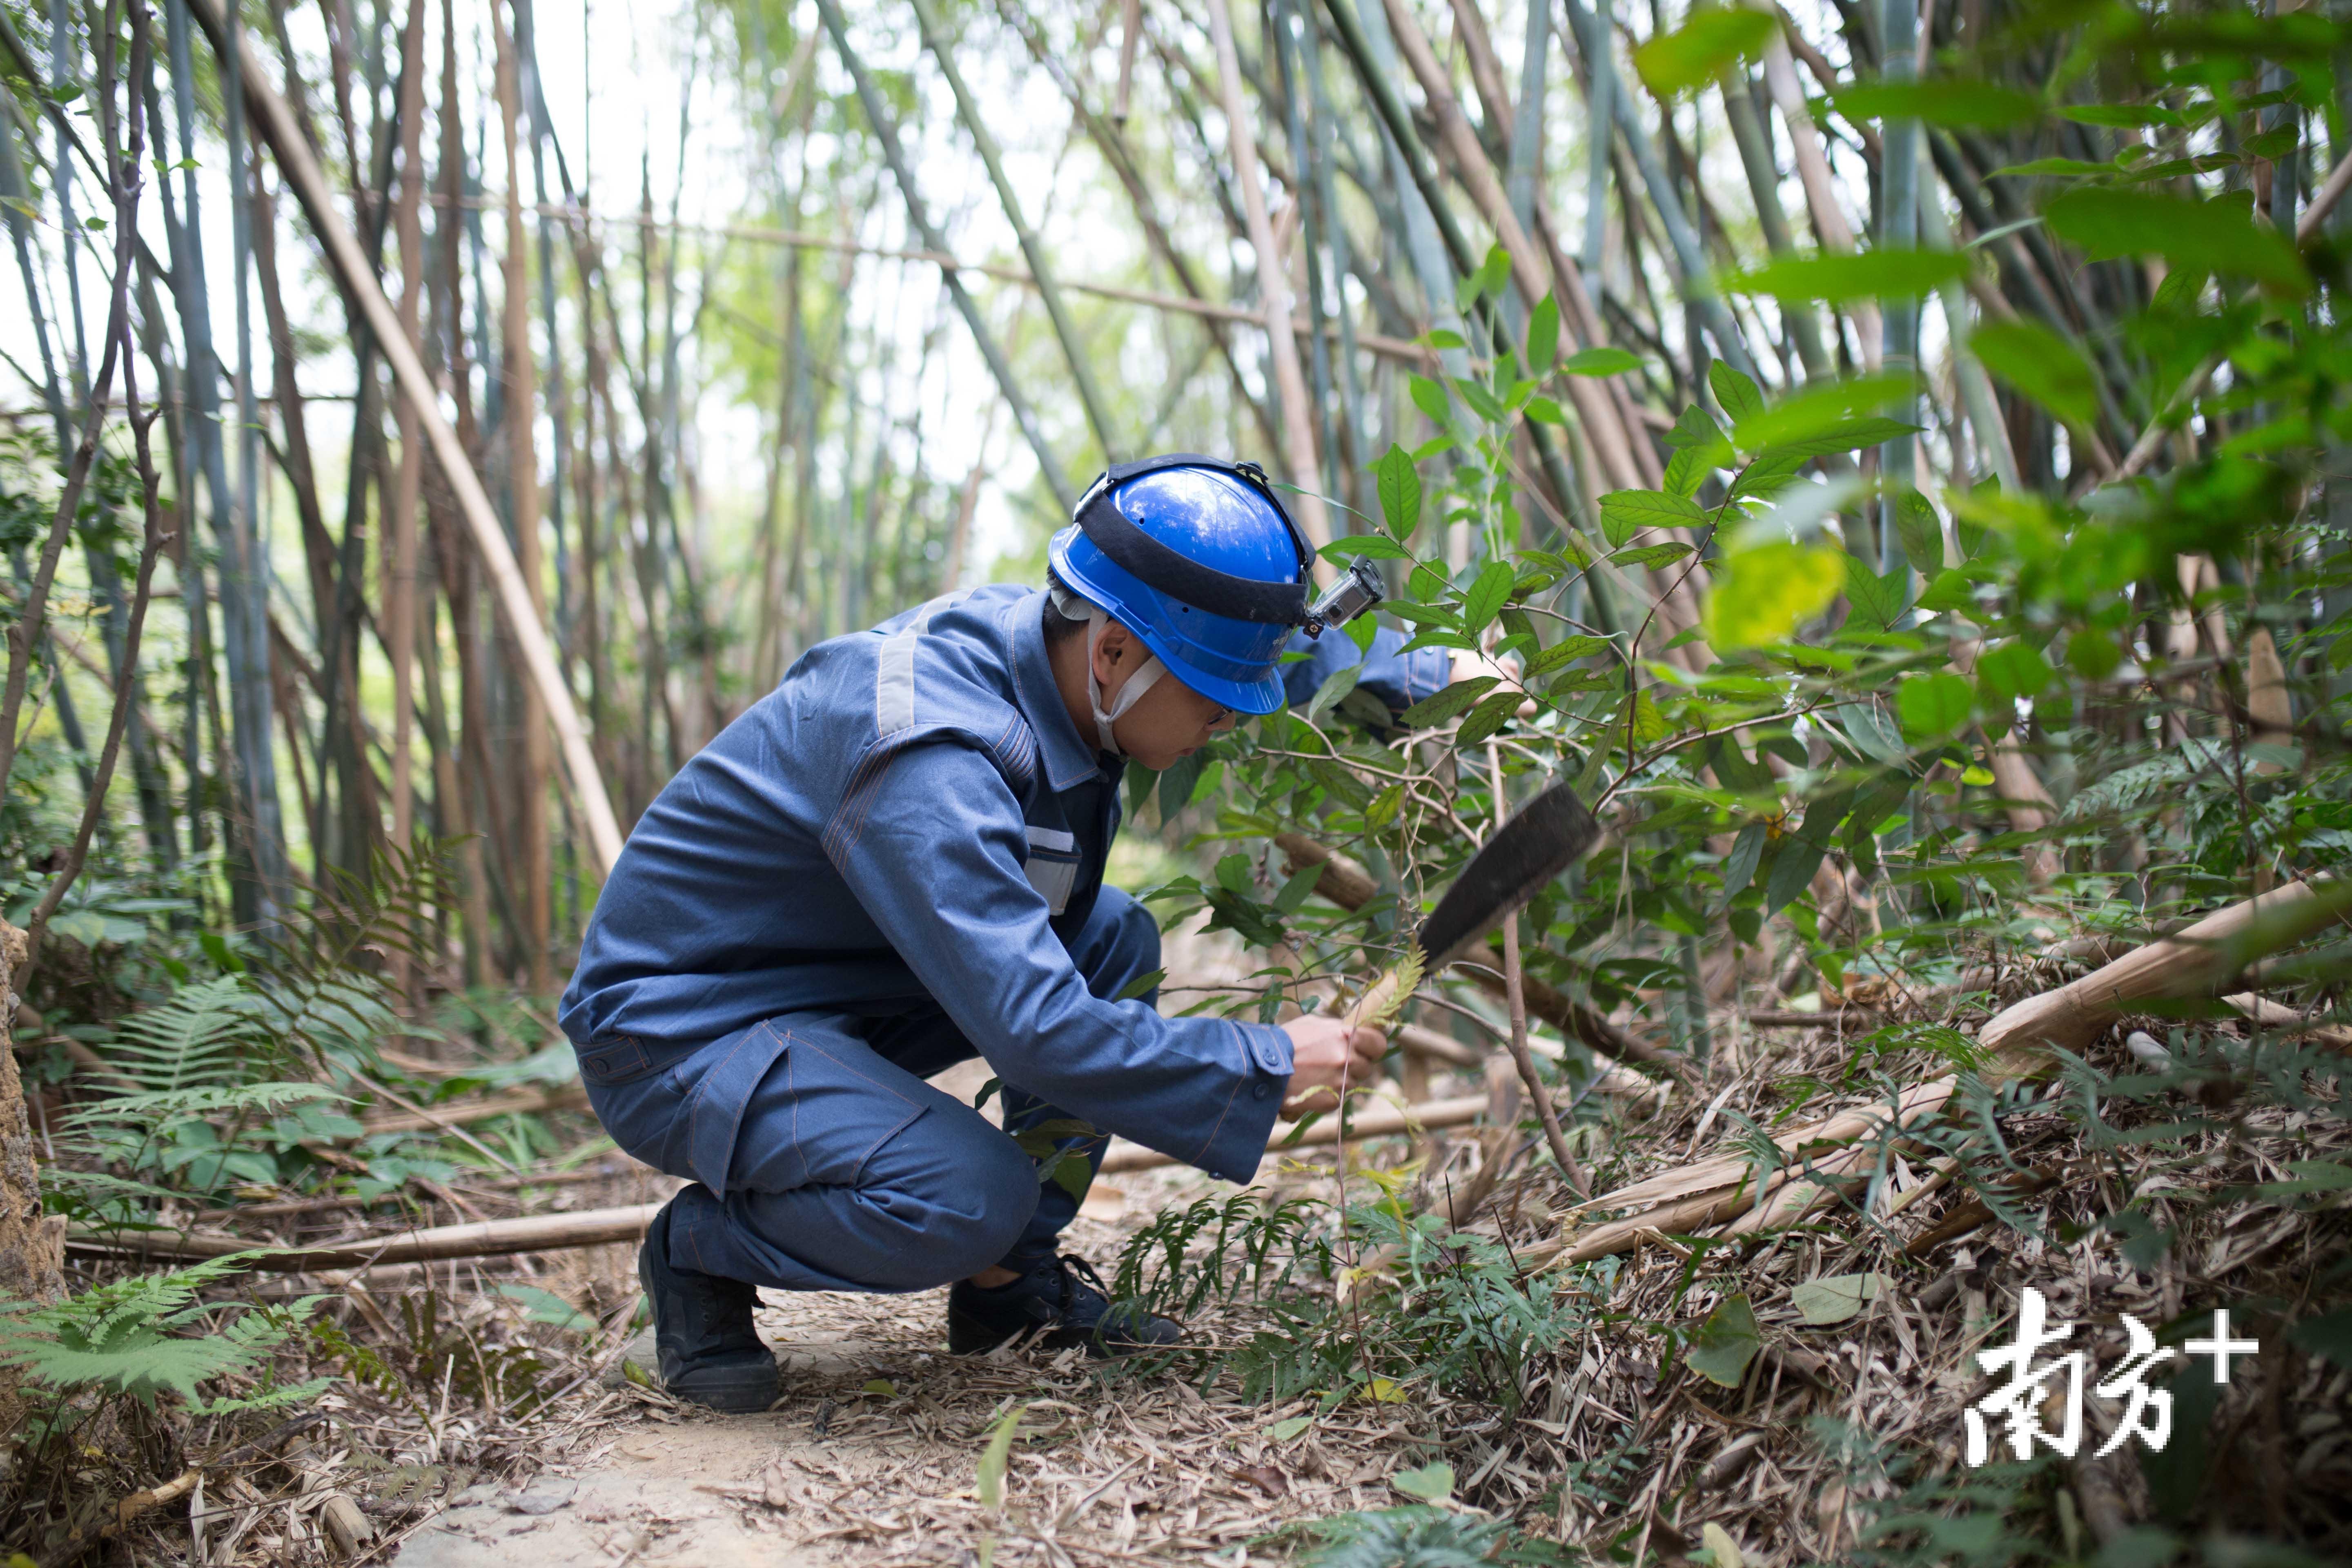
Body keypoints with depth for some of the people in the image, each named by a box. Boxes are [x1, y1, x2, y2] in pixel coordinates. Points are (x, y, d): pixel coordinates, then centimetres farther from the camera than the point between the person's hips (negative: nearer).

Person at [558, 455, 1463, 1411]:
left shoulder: (1061, 654, -6)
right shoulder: (926, 760, -33)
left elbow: (1283, 643, 13)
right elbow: (1038, 1028, -36)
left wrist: (1431, 675, 3)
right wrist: (1270, 1067, -27)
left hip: (839, 989, 9)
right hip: (674, 1030, -9)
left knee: (1116, 943, 1)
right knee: (974, 1198, -29)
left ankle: (1014, 1283, 7)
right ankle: (699, 1250, -1)